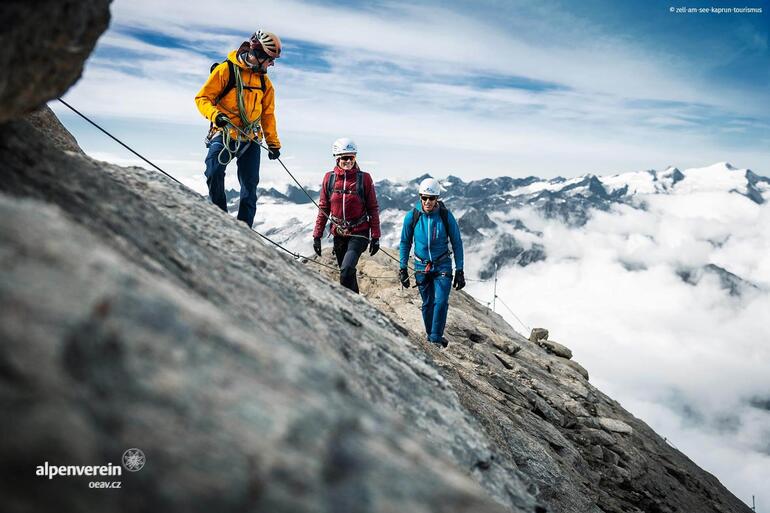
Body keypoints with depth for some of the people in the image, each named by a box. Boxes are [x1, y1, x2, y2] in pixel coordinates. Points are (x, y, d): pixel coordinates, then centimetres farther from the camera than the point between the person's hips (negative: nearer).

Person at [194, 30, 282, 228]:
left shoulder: (264, 82, 13)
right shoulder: (226, 70, -5)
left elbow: (267, 114, 20)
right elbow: (202, 98, -7)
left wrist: (273, 143, 16)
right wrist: (215, 115, -26)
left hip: (250, 139, 5)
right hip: (224, 134, -5)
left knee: (250, 185, 4)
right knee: (214, 172, -26)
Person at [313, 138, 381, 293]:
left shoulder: (364, 178, -7)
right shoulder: (329, 178, 0)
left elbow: (373, 209, -3)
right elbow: (323, 209, 6)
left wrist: (375, 237, -5)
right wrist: (317, 235, 4)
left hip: (359, 234, -4)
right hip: (339, 234, 4)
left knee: (346, 270, -22)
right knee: (348, 273, 14)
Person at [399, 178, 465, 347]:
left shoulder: (446, 216, -11)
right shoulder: (412, 216, -8)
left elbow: (457, 243, -2)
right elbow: (405, 243, 5)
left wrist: (459, 271, -4)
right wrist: (403, 268, 2)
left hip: (442, 265, -1)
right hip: (421, 266, 1)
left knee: (441, 302, -15)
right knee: (427, 303, 8)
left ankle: (436, 338, -7)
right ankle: (430, 335, 23)